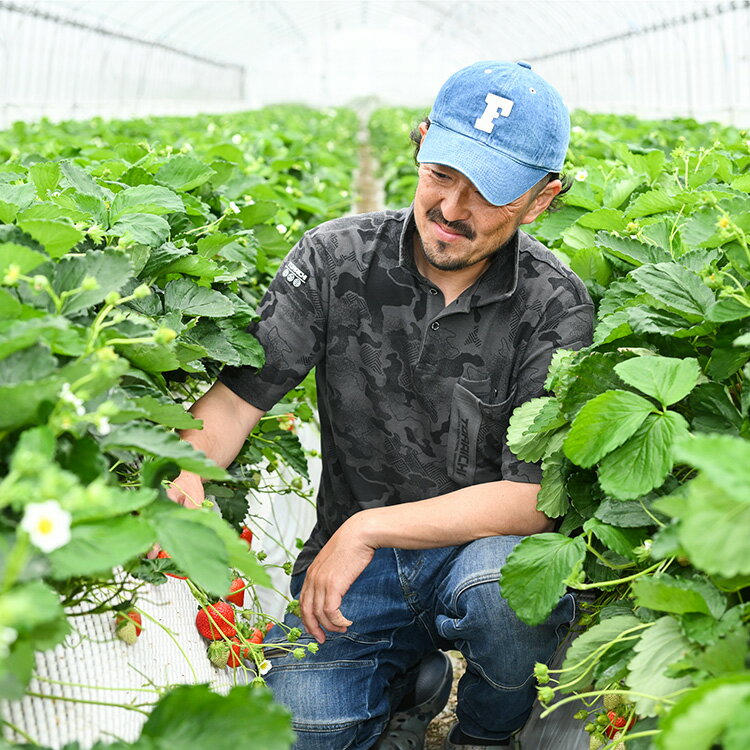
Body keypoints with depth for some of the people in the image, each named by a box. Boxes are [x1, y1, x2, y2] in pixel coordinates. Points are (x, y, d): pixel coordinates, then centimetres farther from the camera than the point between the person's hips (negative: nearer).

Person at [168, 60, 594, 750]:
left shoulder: (556, 307, -13)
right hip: (355, 560, 2)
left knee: (499, 585, -36)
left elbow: (537, 498, -19)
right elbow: (240, 392, -7)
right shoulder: (335, 258, -6)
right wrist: (186, 470, -30)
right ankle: (410, 677, 16)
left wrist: (368, 528, -26)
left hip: (483, 545, -1)